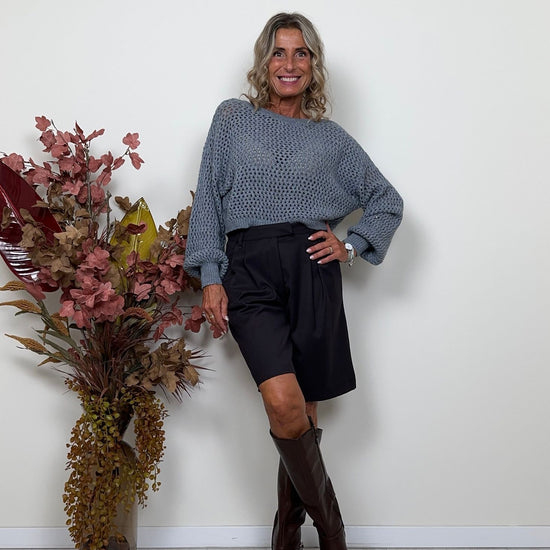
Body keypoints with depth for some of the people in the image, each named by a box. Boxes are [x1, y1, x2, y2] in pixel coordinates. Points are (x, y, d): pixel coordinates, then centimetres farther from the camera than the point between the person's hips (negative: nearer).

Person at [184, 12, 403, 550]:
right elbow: (209, 200, 8)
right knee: (284, 404, -19)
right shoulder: (233, 118, 12)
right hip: (249, 270, -1)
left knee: (301, 413, 3)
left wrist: (352, 245, 6)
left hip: (312, 270, 2)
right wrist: (210, 276, -1)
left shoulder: (331, 138, 15)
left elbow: (387, 202, 21)